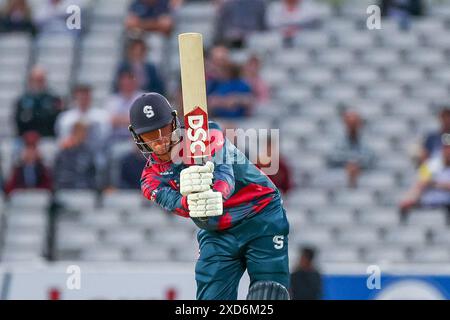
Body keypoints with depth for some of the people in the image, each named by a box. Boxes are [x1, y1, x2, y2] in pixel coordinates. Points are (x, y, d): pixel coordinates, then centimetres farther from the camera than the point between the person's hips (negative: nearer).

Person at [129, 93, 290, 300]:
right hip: (217, 235, 3)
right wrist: (190, 201, -52)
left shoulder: (206, 134, -12)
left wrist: (216, 197, -55)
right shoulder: (152, 180, -3)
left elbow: (224, 172, -29)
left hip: (262, 218, -3)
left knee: (269, 296, -17)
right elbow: (172, 202, -25)